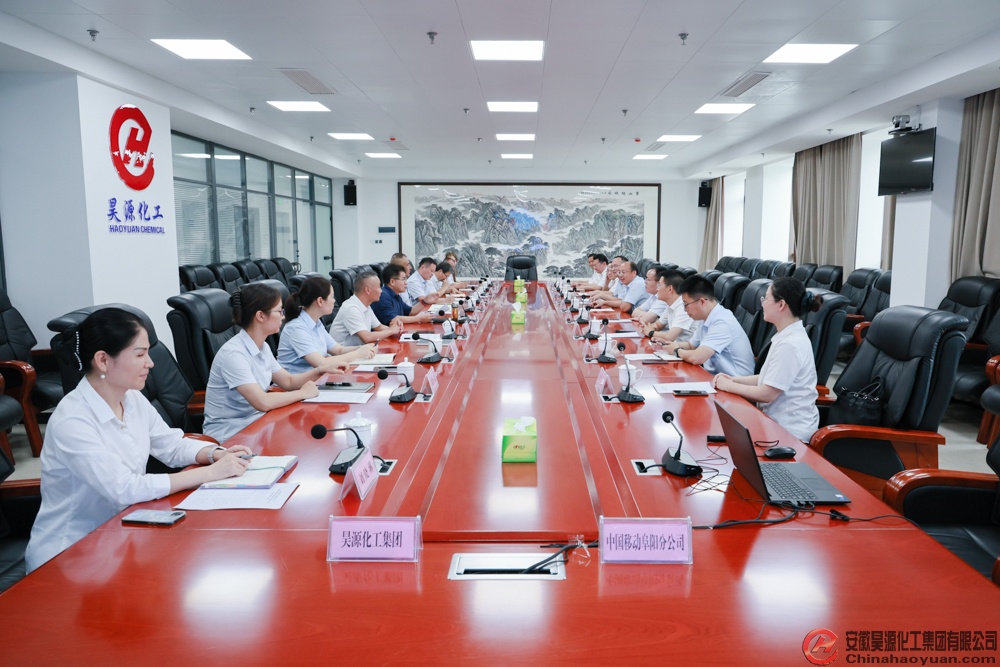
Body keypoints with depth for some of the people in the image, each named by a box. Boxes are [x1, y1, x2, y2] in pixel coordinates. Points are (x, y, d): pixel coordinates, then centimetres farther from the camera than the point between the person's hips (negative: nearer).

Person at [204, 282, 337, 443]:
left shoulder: (263, 347, 5)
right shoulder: (233, 353, -23)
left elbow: (288, 382, 13)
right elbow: (263, 402, -30)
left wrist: (321, 370, -4)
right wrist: (303, 393, -16)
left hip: (254, 422, 8)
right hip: (229, 436, -8)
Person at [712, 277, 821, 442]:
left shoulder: (789, 345, -23)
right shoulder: (788, 336, 7)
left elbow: (767, 394, -21)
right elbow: (769, 379, 15)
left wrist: (729, 386, -8)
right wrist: (734, 379, 5)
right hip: (779, 420, 8)